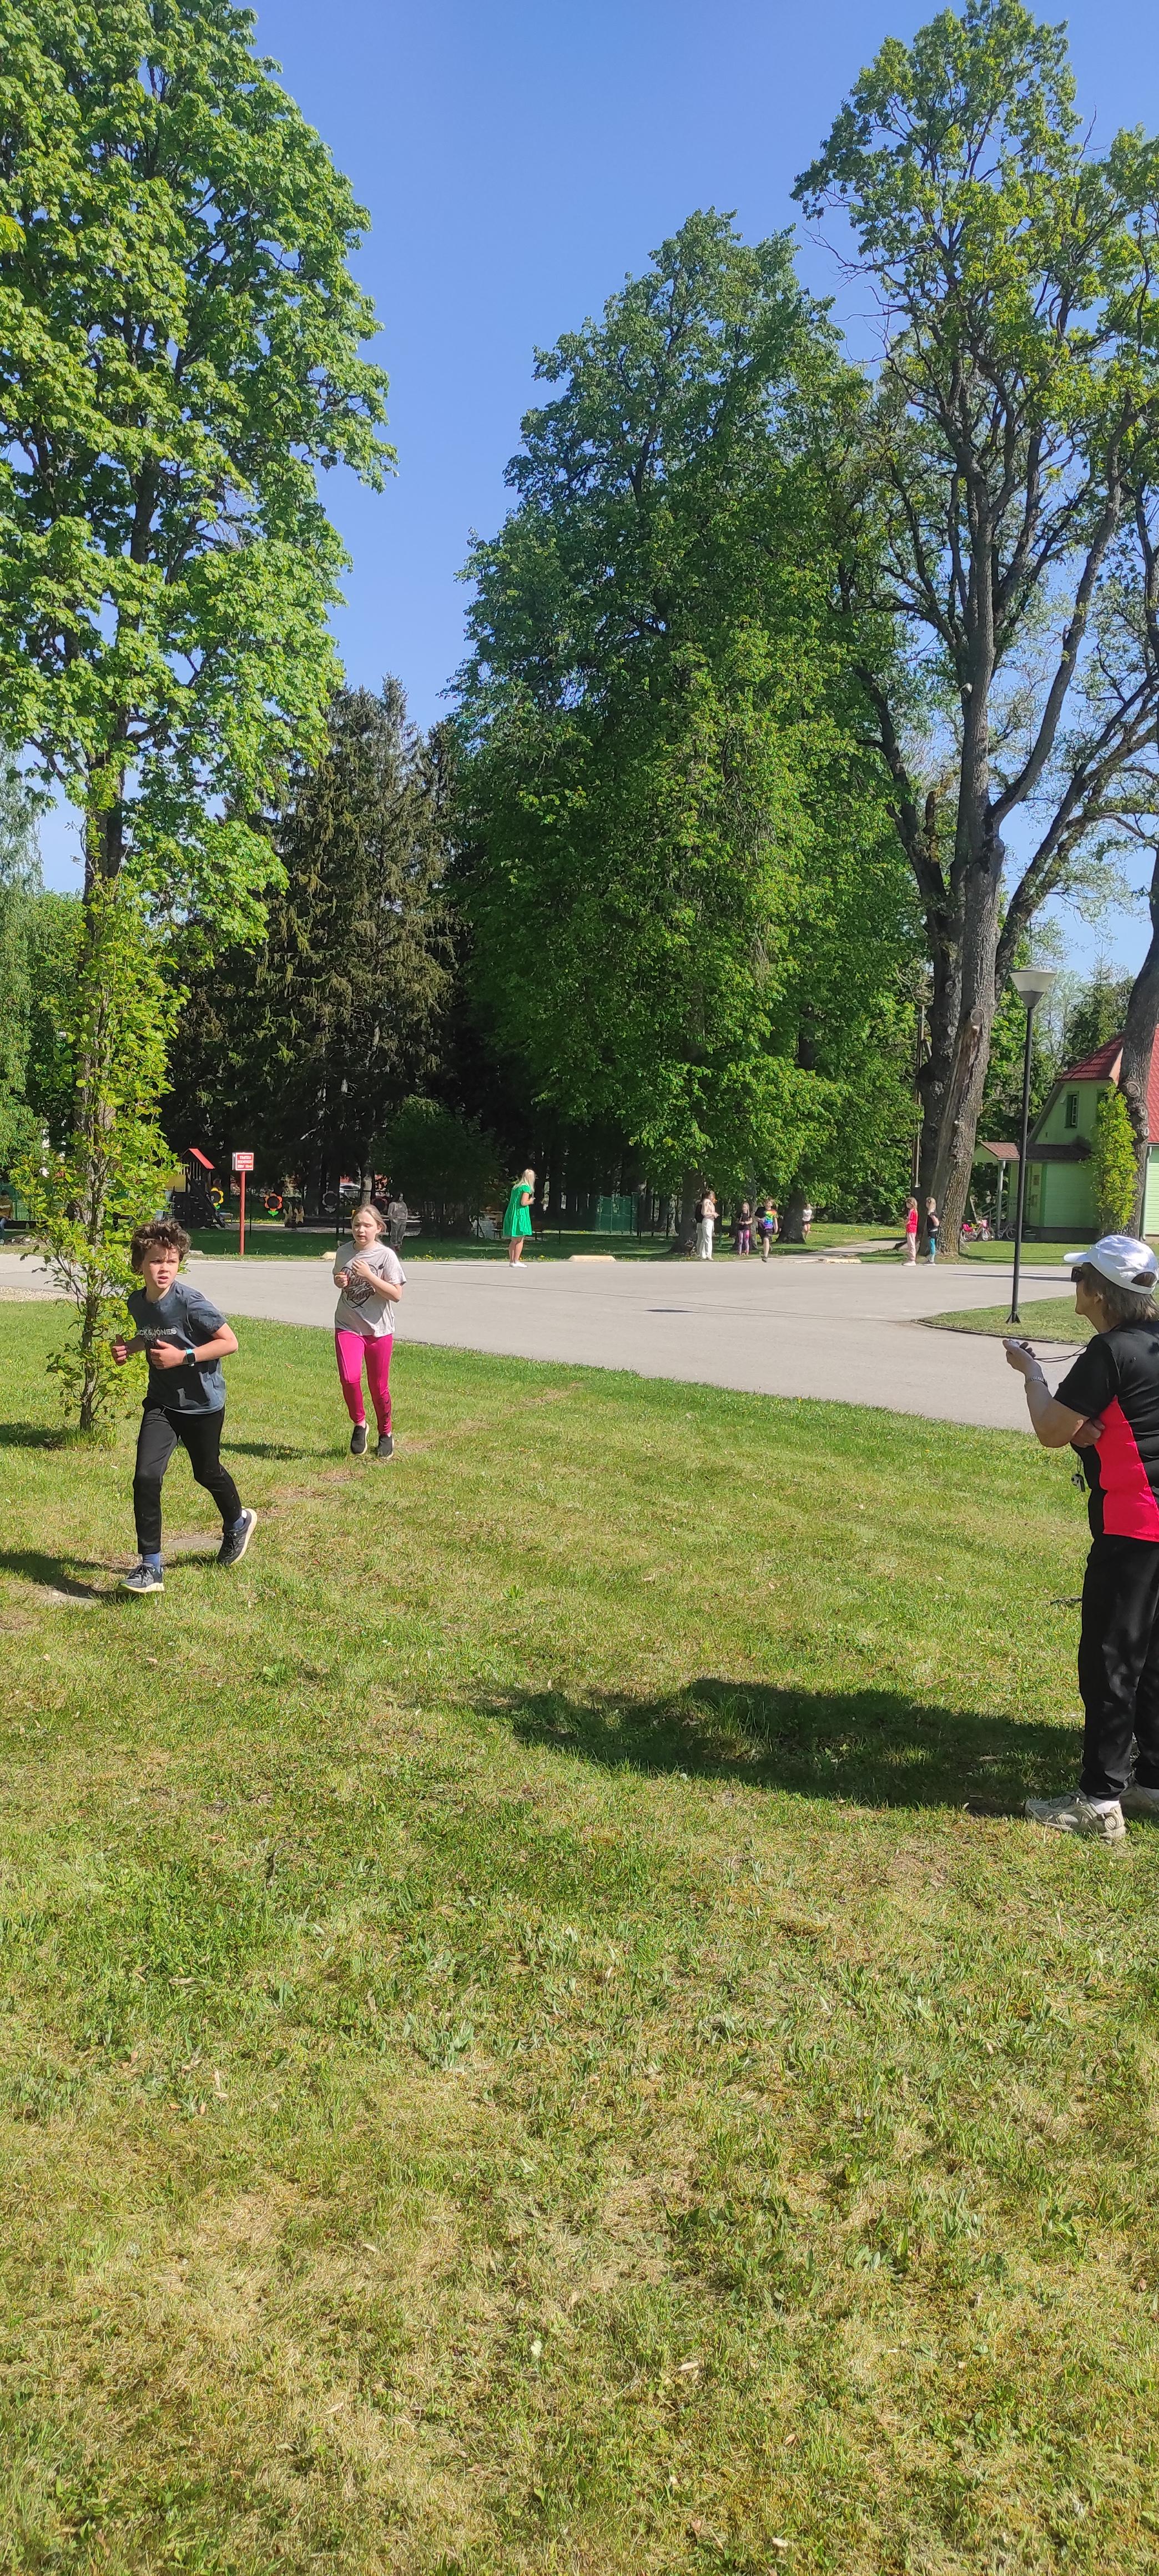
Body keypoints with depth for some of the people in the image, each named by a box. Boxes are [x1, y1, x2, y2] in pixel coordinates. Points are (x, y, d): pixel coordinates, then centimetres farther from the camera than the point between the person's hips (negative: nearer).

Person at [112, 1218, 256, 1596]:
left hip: (202, 1404, -4)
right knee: (146, 1477, -13)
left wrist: (184, 1356, -26)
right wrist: (129, 1348, -1)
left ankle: (238, 1523, 50)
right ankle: (151, 1567, -4)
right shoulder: (137, 1302, -3)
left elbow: (230, 1342, -20)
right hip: (161, 1403, 4)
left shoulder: (189, 1301, -23)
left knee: (207, 1472, 17)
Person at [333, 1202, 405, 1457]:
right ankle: (359, 1423, 6)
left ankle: (385, 1434, 31)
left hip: (378, 1330, -2)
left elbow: (396, 1294, -14)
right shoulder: (345, 1251, 4)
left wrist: (369, 1276, -22)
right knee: (349, 1378, -20)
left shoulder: (386, 1255, -9)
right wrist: (339, 1281, -1)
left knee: (379, 1387, 8)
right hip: (348, 1326, 2)